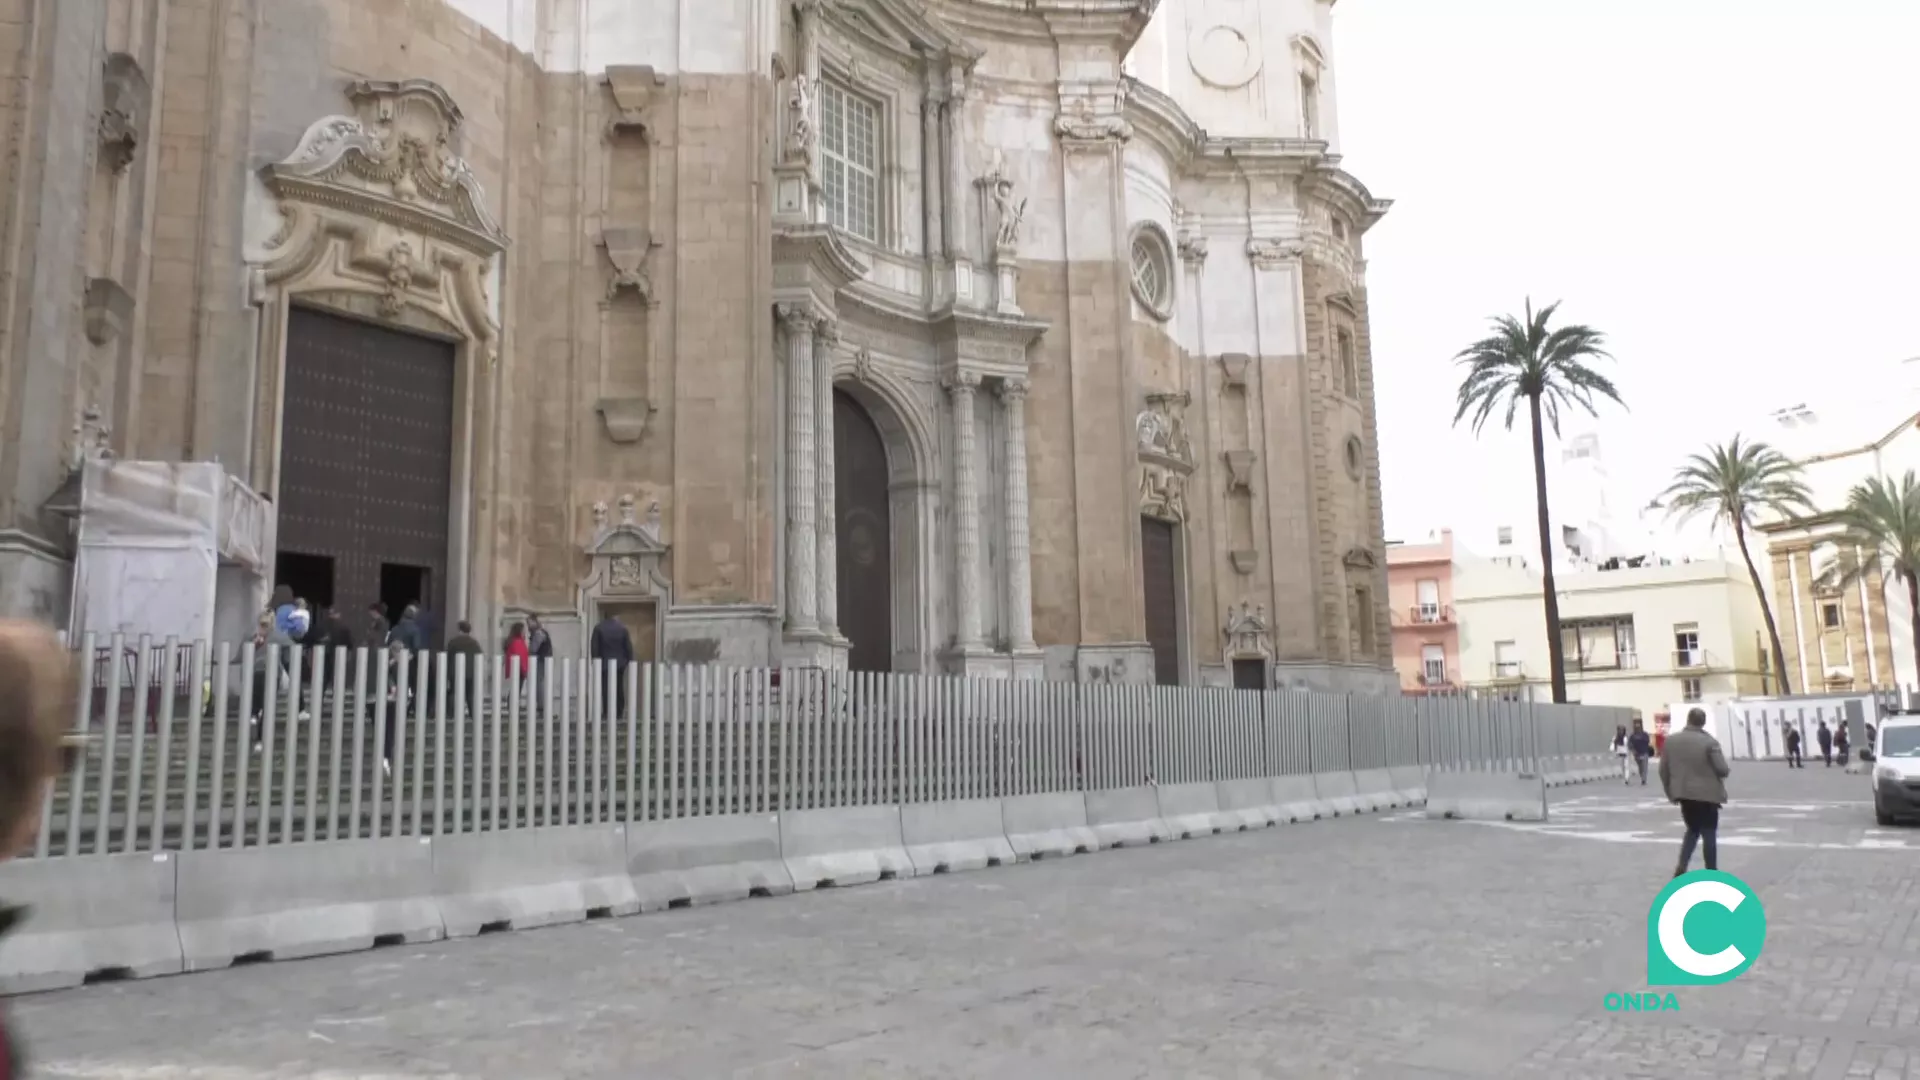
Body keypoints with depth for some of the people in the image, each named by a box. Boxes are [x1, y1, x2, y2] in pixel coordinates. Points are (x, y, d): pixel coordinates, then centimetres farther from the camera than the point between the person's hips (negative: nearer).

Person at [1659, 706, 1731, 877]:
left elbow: (1663, 769, 5)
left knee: (1693, 830, 18)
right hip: (1706, 794, -4)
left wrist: (1670, 791, 16)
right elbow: (1723, 770, -12)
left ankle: (1681, 866, 3)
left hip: (1684, 794, 4)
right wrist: (1724, 771, 12)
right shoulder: (1710, 742, -12)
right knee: (1709, 834, 5)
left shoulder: (1671, 740, 3)